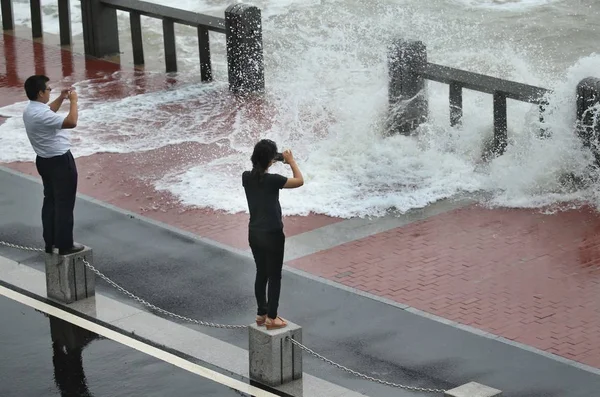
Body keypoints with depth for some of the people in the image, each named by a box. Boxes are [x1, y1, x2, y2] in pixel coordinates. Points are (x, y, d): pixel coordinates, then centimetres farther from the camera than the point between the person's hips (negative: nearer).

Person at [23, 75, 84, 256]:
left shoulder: (30, 111, 3)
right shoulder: (40, 115, -29)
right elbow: (71, 122, -34)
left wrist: (61, 98, 16)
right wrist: (73, 101, -22)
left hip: (45, 160, 10)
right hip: (60, 161, -10)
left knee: (51, 200, 17)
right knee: (64, 203, 0)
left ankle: (51, 243, 23)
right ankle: (65, 245, 5)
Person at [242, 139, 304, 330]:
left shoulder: (246, 177, -4)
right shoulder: (272, 180, -22)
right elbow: (299, 181, -10)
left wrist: (265, 162, 11)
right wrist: (291, 162, 0)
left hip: (254, 233, 7)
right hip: (272, 234, -7)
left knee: (261, 273, 19)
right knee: (274, 276, 5)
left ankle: (261, 314, 27)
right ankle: (271, 318, 9)